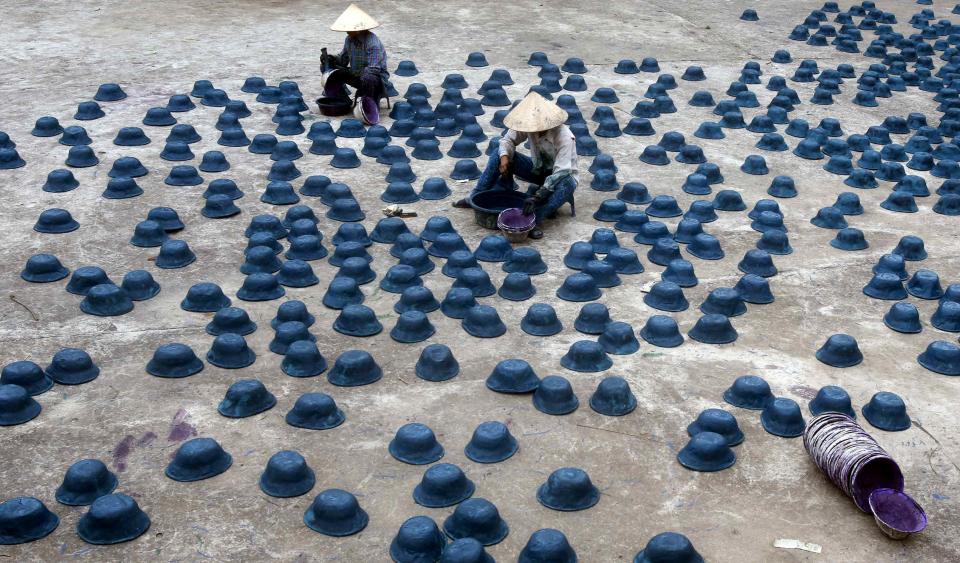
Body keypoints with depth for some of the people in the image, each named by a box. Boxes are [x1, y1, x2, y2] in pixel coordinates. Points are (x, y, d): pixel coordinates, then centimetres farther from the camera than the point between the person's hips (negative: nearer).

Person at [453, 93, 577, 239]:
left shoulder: (565, 137, -32)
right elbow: (508, 140, -5)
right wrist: (504, 157, -28)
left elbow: (560, 172, -39)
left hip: (561, 176, -5)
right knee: (499, 154, -10)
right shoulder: (528, 124, -18)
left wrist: (537, 197, -48)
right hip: (538, 169, 5)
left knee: (567, 184, -42)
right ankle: (475, 198, -6)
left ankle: (536, 219, -48)